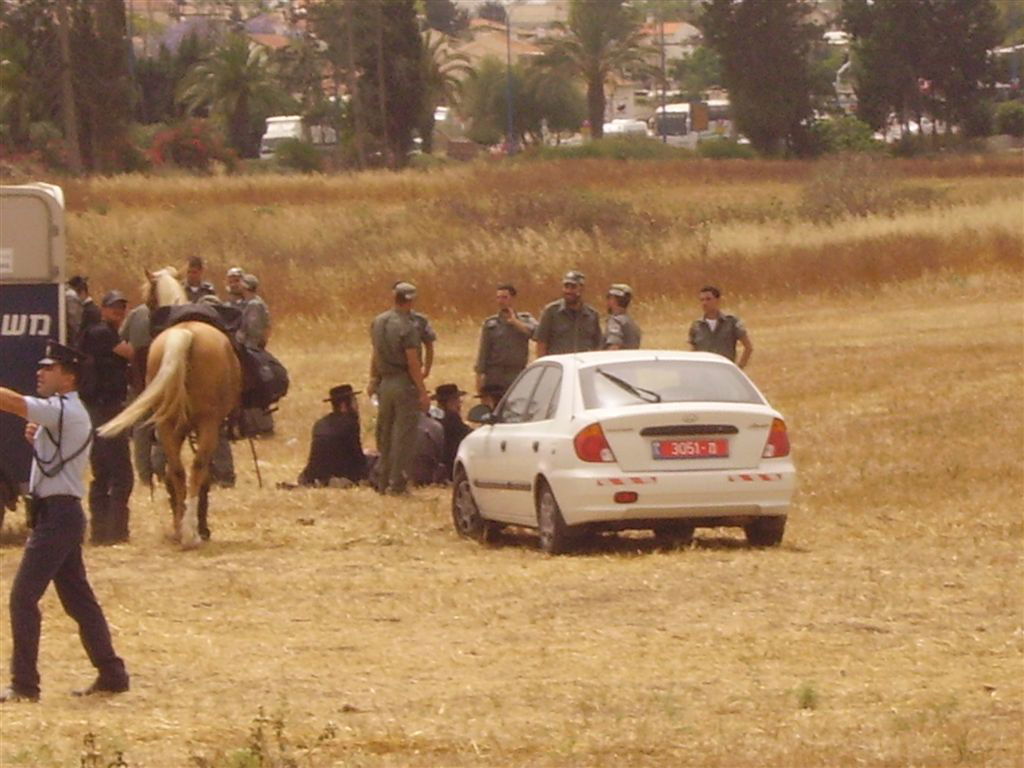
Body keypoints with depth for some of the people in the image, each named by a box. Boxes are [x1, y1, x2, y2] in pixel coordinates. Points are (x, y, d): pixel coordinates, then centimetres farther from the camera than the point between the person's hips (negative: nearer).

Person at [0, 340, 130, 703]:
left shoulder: (64, 411, -14)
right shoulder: (62, 414, 18)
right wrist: (38, 438, 6)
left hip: (58, 514, -11)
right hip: (60, 513, 11)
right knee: (77, 597, 14)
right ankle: (111, 673, 17)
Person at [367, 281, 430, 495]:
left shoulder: (378, 322, 5)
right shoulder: (407, 328, -17)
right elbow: (413, 364, -17)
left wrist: (374, 379, 26)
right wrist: (423, 392, -14)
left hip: (384, 383, 7)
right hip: (404, 384, -7)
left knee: (384, 433, 14)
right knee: (403, 433, -1)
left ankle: (382, 482, 19)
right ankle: (397, 484, -1)